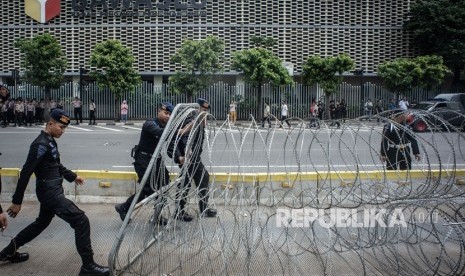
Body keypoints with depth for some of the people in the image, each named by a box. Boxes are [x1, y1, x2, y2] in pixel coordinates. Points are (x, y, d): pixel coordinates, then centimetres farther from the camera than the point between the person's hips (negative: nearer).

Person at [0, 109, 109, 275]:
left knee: (42, 223, 28)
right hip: (50, 192, -10)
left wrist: (72, 176, 29)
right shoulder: (41, 144, -19)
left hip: (51, 191, 10)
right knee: (81, 221, -13)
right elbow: (26, 173, -20)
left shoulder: (50, 141, 9)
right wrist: (17, 201, -18)